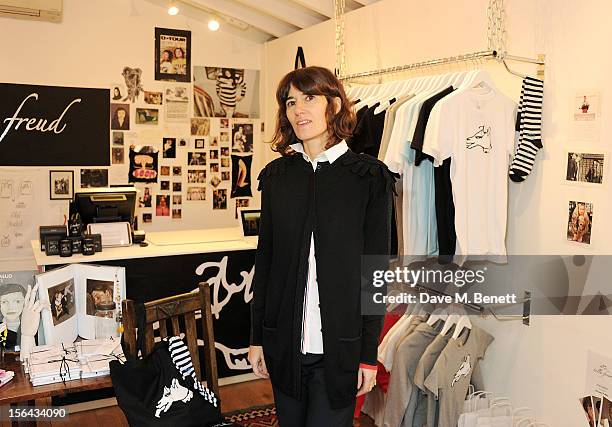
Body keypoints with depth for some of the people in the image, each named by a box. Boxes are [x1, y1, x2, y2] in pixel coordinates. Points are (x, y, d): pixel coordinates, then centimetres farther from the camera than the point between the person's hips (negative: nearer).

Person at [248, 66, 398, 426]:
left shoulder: (370, 176, -6)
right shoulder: (276, 174, 5)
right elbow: (265, 259, 7)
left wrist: (369, 353, -6)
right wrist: (257, 337, 7)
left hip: (340, 344, -3)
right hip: (284, 340, 4)